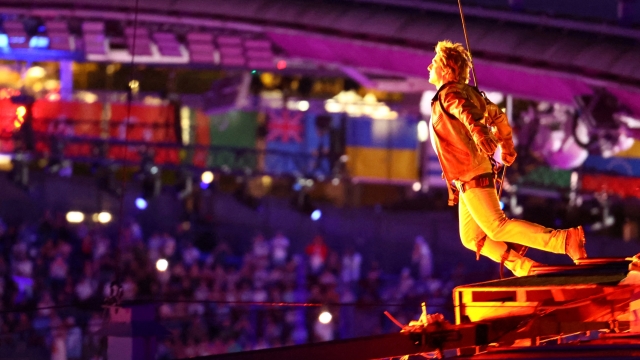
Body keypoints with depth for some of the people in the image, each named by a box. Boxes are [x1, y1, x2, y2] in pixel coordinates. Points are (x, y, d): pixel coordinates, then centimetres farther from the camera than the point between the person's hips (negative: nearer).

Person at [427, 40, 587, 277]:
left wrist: (478, 132, -54)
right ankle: (526, 269, 6)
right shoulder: (467, 92, 18)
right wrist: (507, 148, 41)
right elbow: (497, 117, 28)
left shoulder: (448, 94, -10)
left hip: (471, 175, -10)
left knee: (497, 227, -15)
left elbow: (466, 111, -33)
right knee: (472, 238, 12)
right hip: (470, 176, 10)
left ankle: (565, 240, -22)